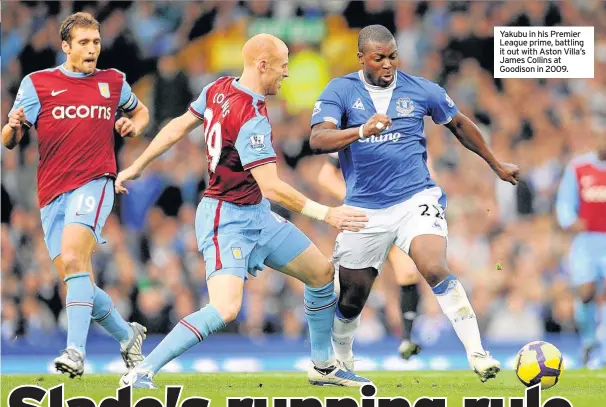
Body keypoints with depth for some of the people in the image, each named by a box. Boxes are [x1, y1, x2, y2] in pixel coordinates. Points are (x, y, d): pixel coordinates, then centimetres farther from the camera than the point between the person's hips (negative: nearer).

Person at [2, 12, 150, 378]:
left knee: (72, 258, -26)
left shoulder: (113, 82, 11)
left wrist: (135, 125, 8)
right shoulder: (37, 83, 7)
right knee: (80, 285, 3)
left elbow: (140, 111, 31)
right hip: (52, 194, 3)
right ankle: (128, 335, 27)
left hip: (94, 183, -3)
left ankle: (76, 351, -33)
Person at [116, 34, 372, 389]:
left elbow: (179, 126, 9)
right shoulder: (251, 119, -26)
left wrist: (138, 165, 20)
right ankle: (141, 373, -19)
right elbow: (271, 187, -29)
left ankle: (324, 365, 28)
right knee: (225, 310, -25)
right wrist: (325, 213, -24)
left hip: (256, 214, 10)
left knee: (322, 272, 14)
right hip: (228, 220, -10)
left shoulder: (219, 89, 0)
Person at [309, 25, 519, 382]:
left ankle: (477, 355, -22)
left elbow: (460, 125, 18)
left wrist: (496, 165, 26)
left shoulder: (420, 90, 2)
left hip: (416, 198, -1)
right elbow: (318, 139, -18)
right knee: (351, 296, 9)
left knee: (435, 270, -26)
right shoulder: (341, 91, -2)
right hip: (364, 208, 1)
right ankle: (341, 361, 38)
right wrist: (362, 131, -36)